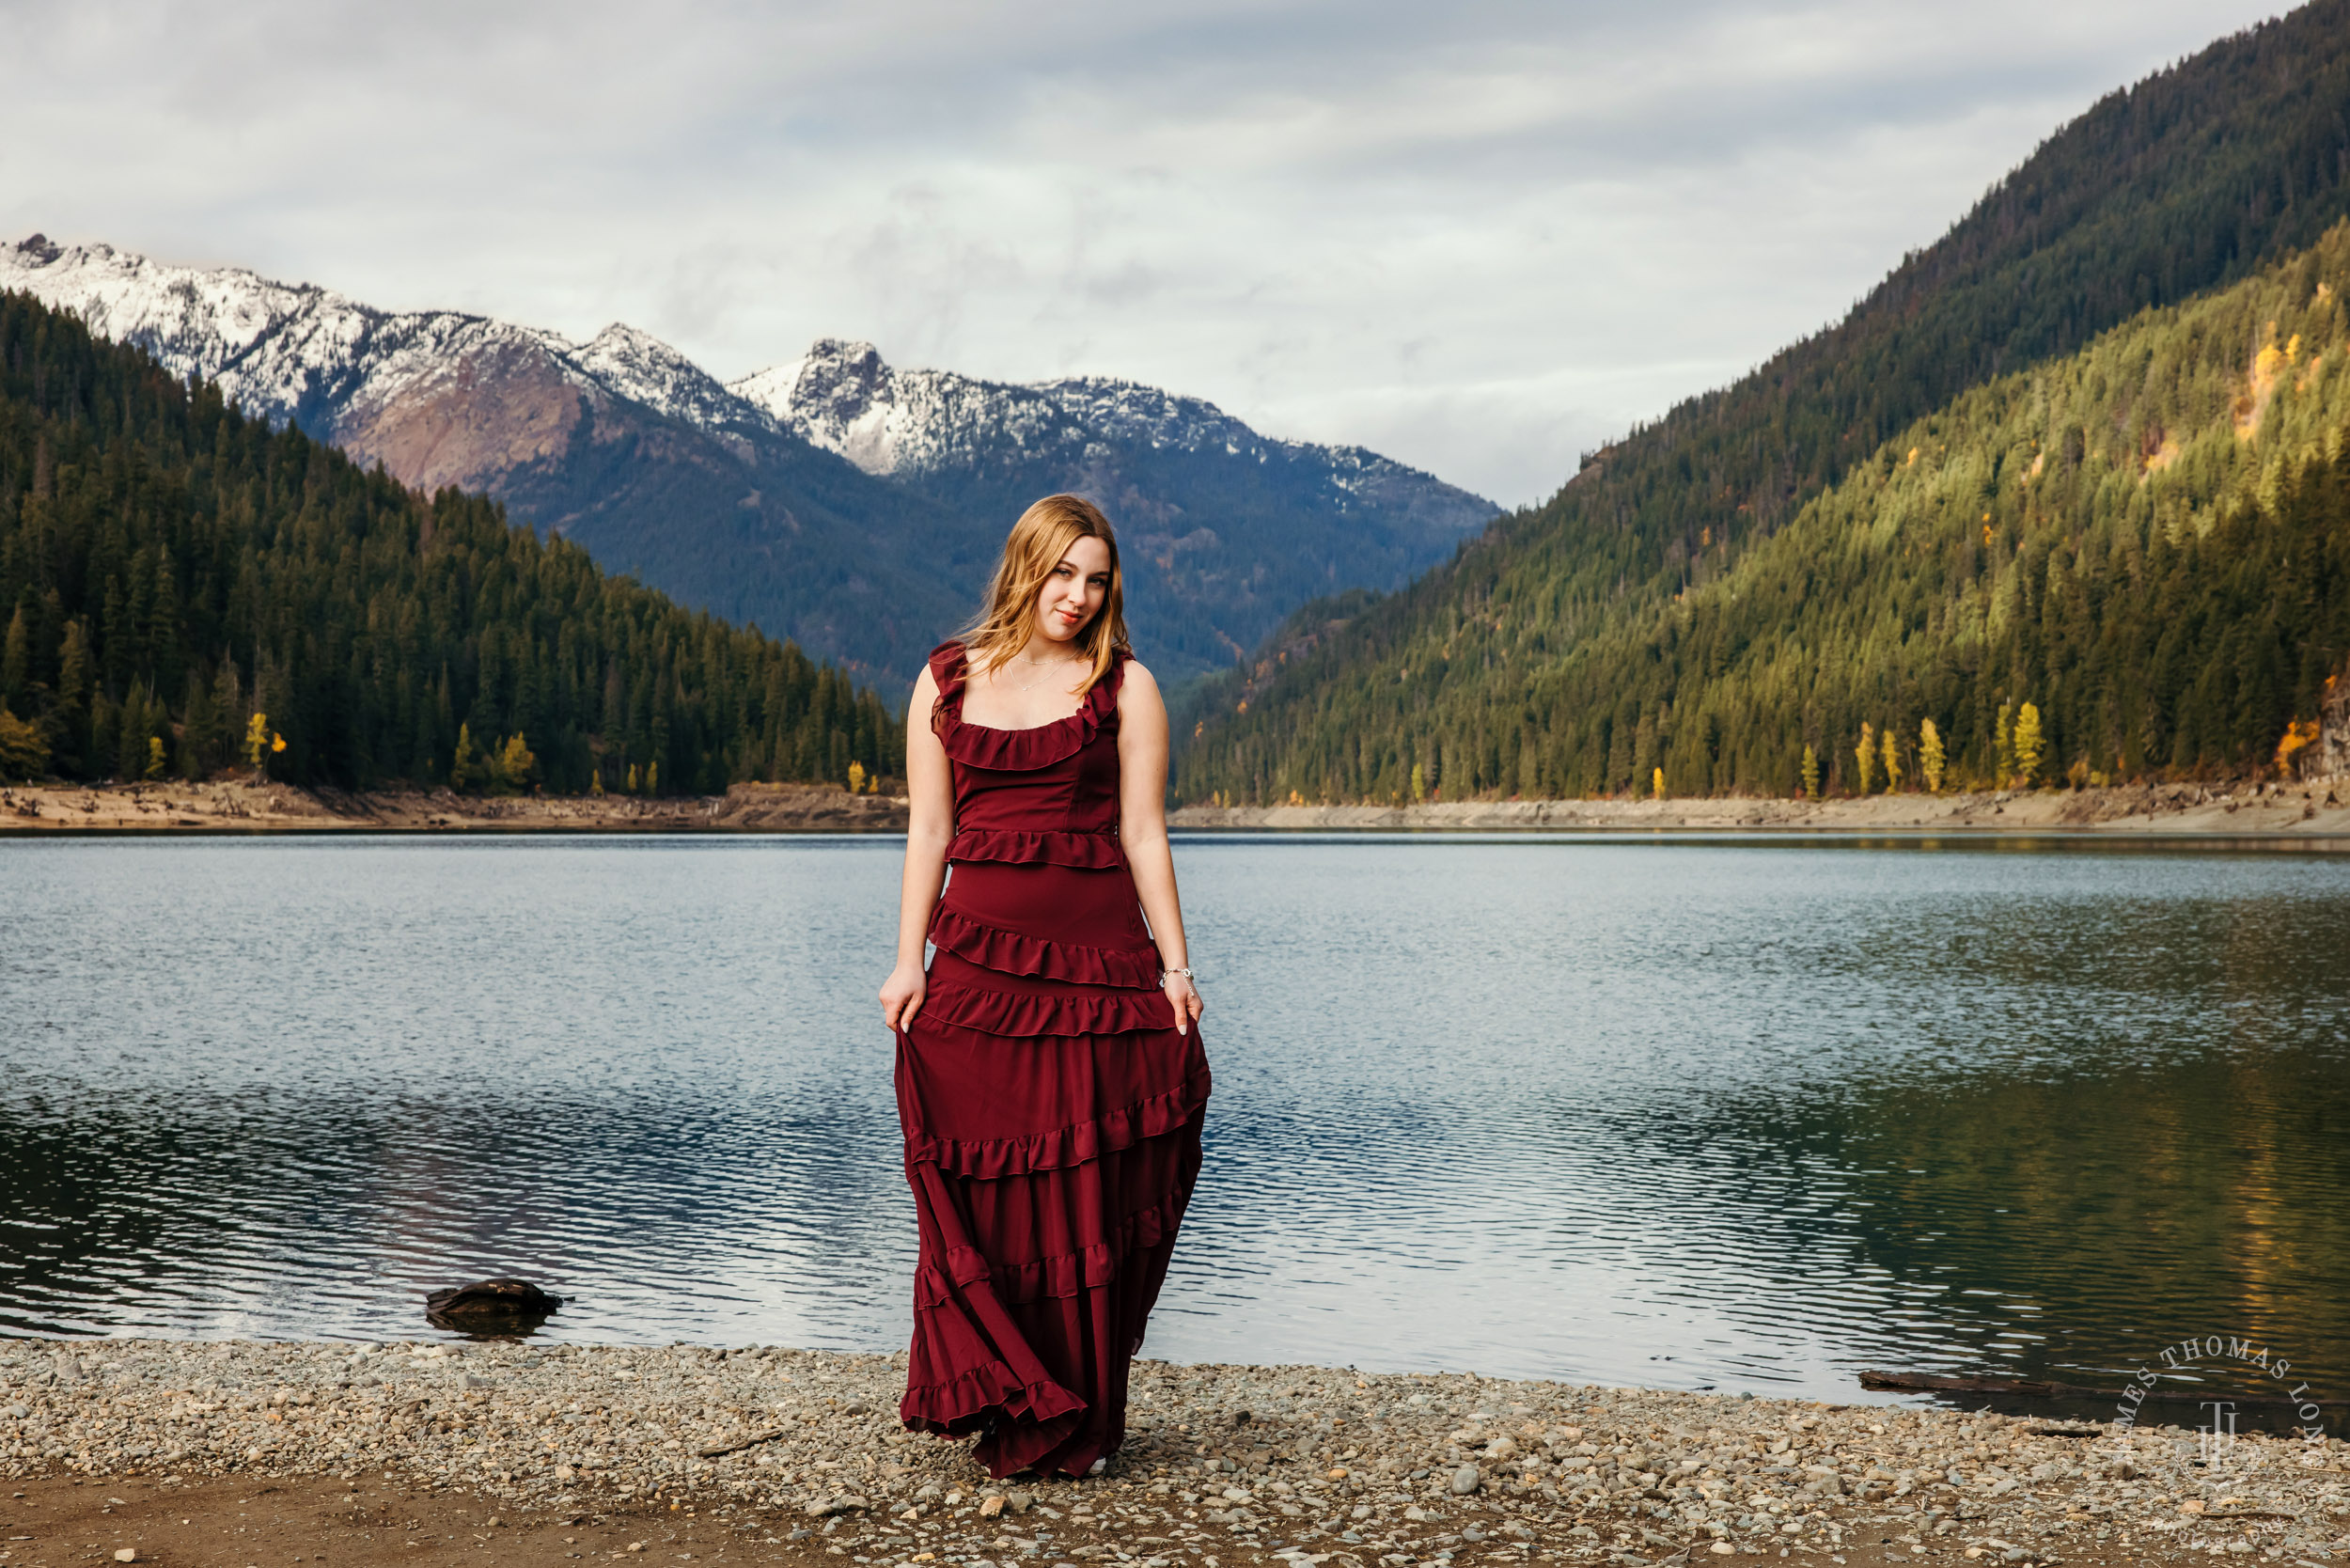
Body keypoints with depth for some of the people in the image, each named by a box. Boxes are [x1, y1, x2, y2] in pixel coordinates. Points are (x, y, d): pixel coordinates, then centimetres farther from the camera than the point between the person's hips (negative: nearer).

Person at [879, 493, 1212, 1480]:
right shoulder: (946, 681, 10)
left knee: (1088, 1194, 1)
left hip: (1098, 956, -1)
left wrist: (1174, 967, -4)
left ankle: (1079, 1427, 14)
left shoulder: (1124, 687, 6)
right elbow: (928, 829, 7)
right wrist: (909, 961, -2)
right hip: (977, 955, 1)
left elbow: (1143, 834, 2)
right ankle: (1004, 1417, 14)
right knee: (981, 1193, 0)